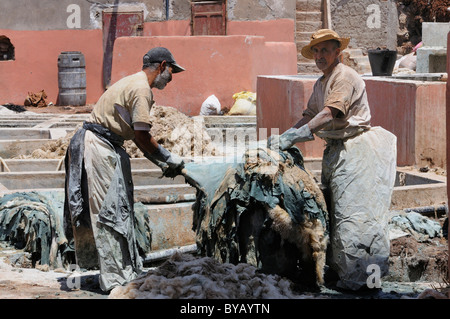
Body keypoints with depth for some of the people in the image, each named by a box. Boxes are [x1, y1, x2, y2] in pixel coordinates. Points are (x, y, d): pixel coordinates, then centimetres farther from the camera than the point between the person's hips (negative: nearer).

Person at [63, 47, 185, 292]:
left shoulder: (133, 83, 19)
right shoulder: (141, 88, -15)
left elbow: (137, 136, 22)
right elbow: (142, 137, -17)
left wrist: (161, 163, 17)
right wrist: (169, 159, -4)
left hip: (99, 146, 10)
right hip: (99, 149, -10)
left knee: (118, 210, 13)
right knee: (109, 212, -8)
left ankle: (127, 270, 20)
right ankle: (117, 279, -5)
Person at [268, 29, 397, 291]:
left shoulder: (345, 77, -13)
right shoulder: (320, 84, 17)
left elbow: (328, 114, -23)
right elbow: (310, 116, 19)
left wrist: (294, 136, -26)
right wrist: (285, 136, 4)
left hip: (353, 150, -10)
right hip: (334, 150, 10)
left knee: (349, 211, -12)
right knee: (330, 208, 9)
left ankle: (360, 274, -9)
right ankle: (337, 267, 15)